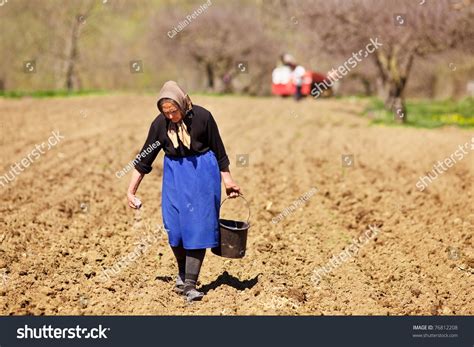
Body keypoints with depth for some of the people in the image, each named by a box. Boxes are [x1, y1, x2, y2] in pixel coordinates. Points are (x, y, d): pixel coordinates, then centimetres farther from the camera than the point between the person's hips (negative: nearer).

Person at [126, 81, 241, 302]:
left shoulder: (202, 117, -13)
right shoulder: (159, 124, -6)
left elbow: (218, 150, -1)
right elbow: (144, 159, 2)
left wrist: (227, 181, 5)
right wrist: (131, 191, 0)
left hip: (202, 174, -3)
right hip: (174, 176, 3)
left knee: (198, 226, -7)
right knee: (175, 227, 0)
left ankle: (189, 284, -7)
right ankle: (182, 274, 23)